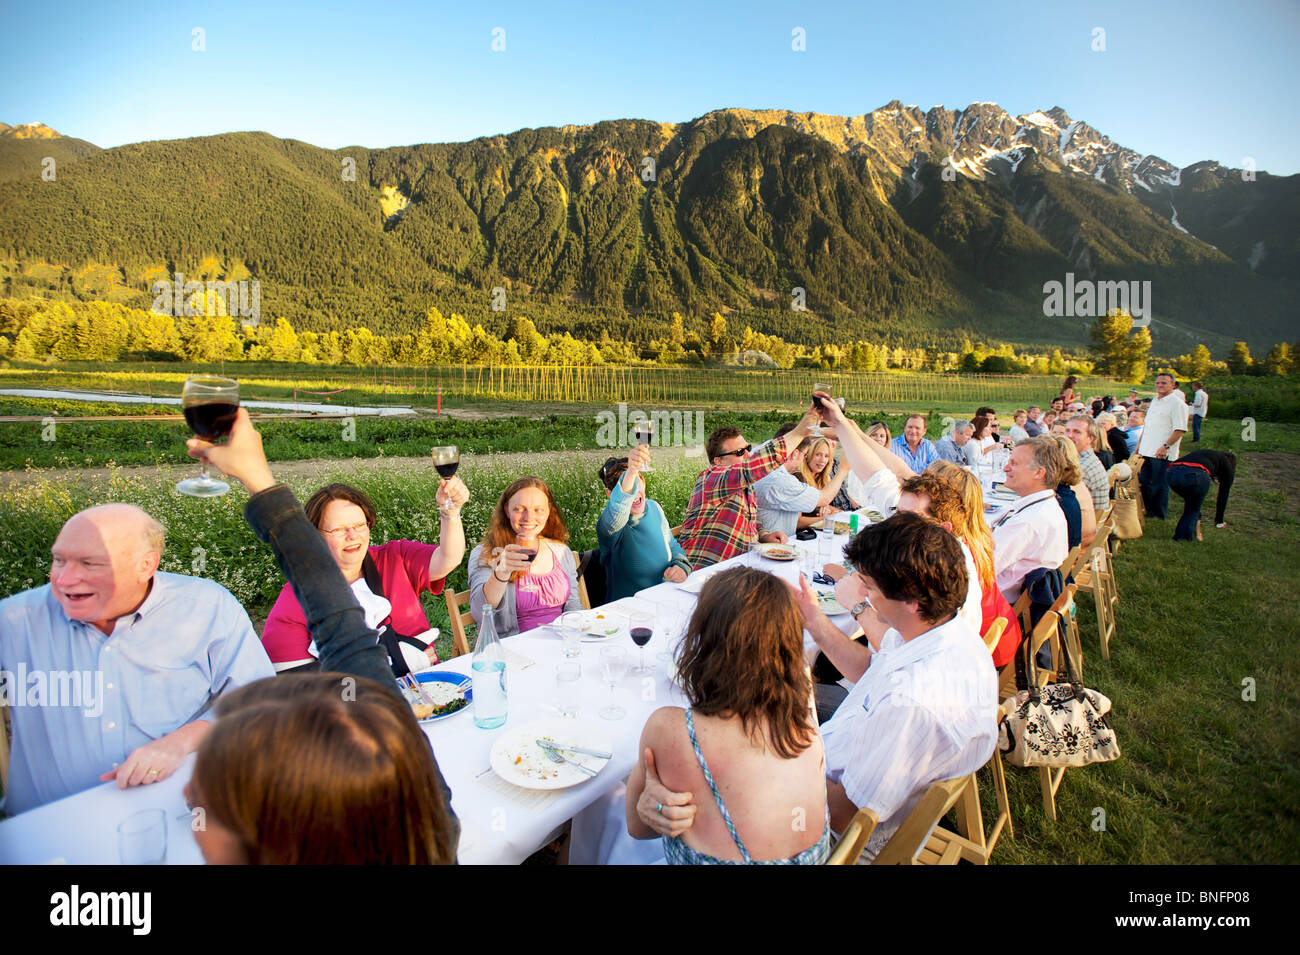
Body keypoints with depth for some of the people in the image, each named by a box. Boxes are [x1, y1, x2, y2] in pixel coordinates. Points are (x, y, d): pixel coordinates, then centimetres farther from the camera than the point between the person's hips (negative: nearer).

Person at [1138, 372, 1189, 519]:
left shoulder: (1177, 403, -9)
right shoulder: (1155, 401, 17)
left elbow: (1180, 429, -16)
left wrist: (1166, 446, -24)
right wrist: (1139, 444, 21)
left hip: (1163, 454, -8)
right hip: (1147, 451, 8)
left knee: (1160, 486, -1)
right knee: (1144, 483, 11)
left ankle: (1159, 517, 10)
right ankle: (1149, 512, 24)